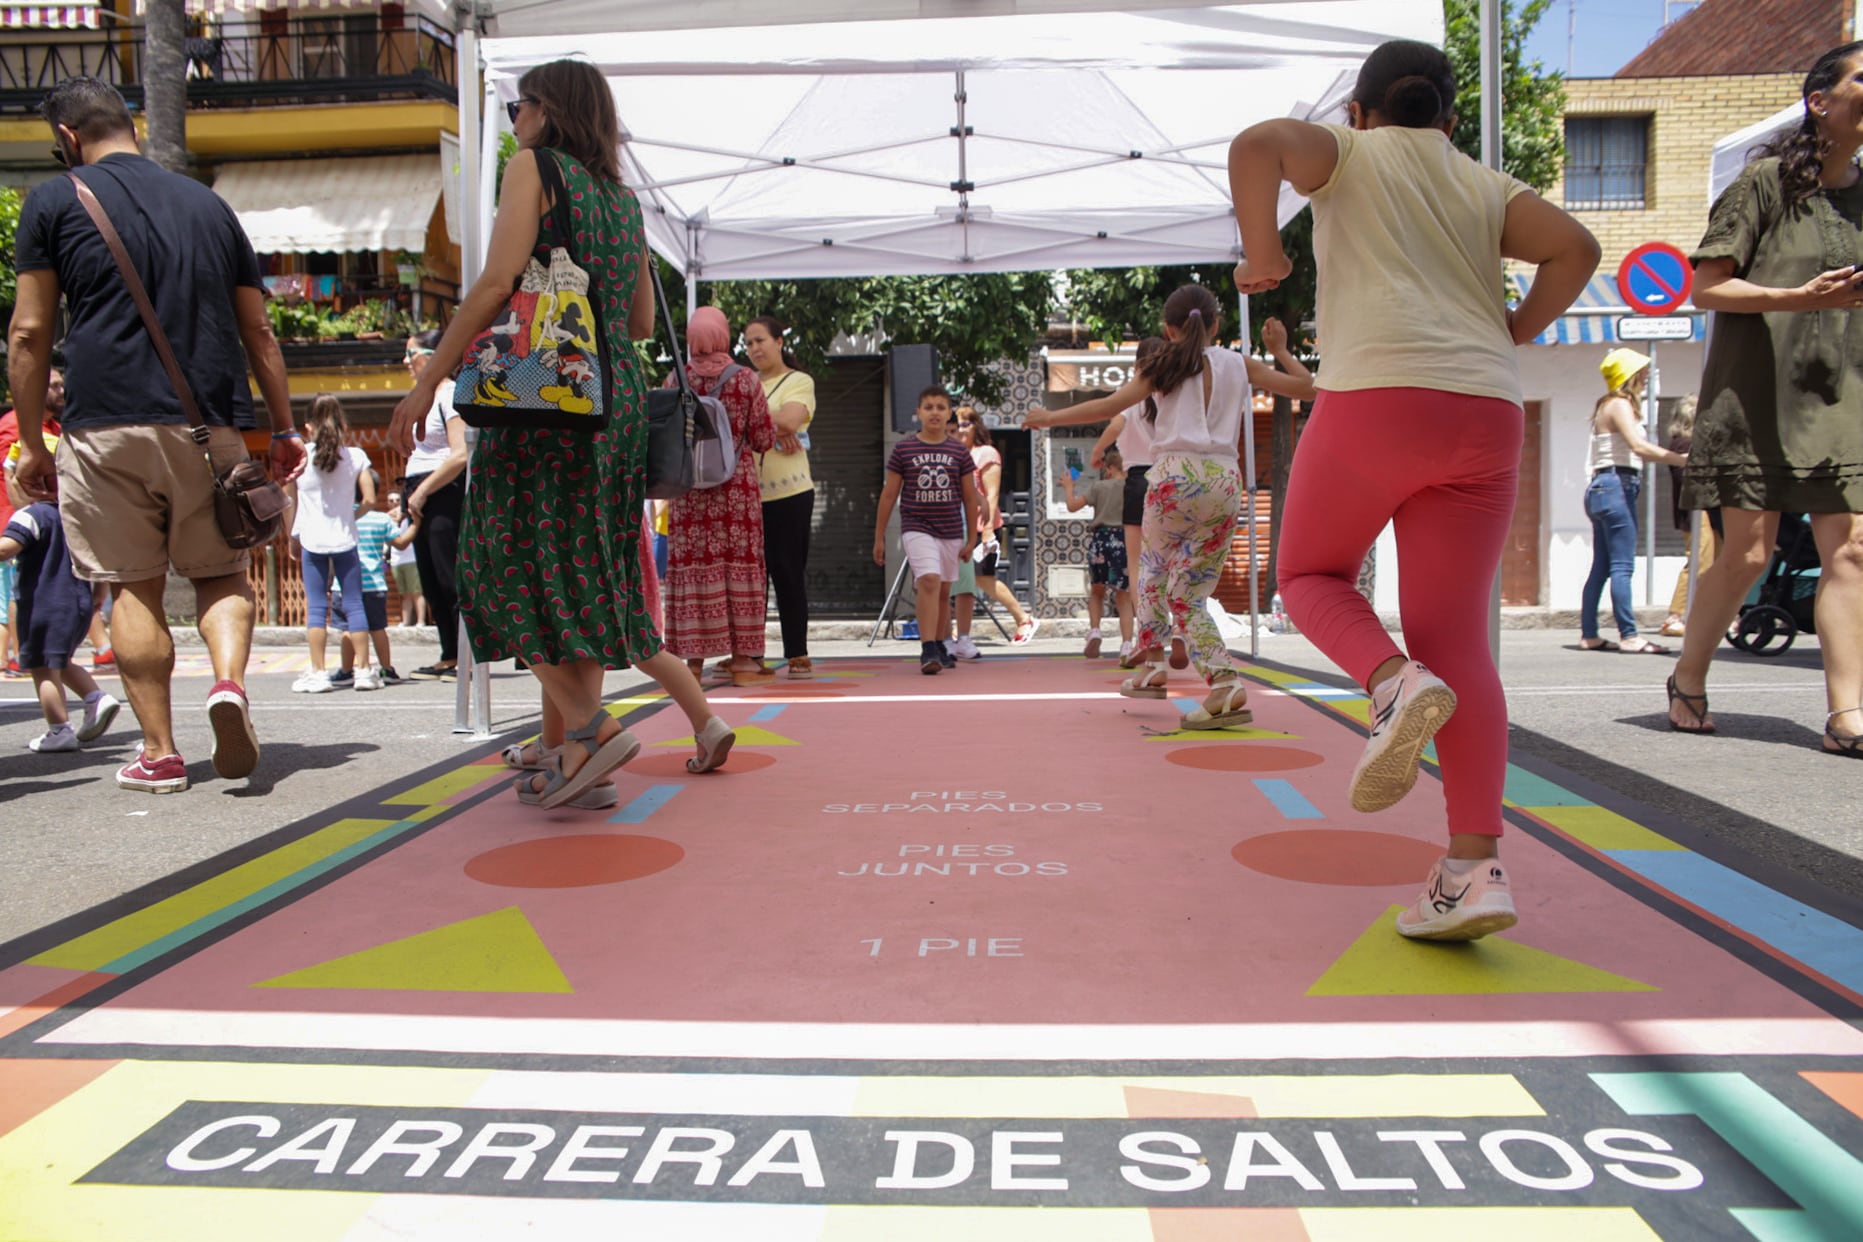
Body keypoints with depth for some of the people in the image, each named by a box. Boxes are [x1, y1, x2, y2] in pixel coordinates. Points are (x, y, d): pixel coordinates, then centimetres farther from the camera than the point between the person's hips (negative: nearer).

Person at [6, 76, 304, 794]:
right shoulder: (207, 203, 15)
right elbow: (258, 332, 14)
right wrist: (284, 429, 19)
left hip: (107, 426, -2)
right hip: (212, 427, 3)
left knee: (134, 586, 6)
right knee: (221, 571, 14)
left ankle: (159, 753, 6)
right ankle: (229, 682, -14)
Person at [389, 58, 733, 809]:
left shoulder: (533, 166, 1)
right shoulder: (623, 198, 20)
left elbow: (498, 279, -12)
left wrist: (430, 379, -11)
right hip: (620, 400, 8)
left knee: (512, 565, -3)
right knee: (590, 576, 12)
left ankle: (591, 727, -13)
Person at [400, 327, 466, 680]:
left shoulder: (451, 394, -9)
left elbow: (460, 455, -20)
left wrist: (422, 491, -16)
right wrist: (412, 496, 14)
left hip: (444, 493, -10)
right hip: (422, 498, 10)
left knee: (452, 580, -9)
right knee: (432, 583, 10)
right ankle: (449, 658, 15)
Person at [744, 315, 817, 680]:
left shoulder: (799, 381, 4)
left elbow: (789, 419, -14)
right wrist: (773, 427, -10)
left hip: (788, 491, -5)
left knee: (787, 573, -3)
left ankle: (797, 656, 3)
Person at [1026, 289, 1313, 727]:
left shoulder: (1163, 364, 8)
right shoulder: (1240, 364, 15)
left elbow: (1110, 405, -1)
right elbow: (1305, 386, 18)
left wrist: (1051, 417, 9)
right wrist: (1281, 349, 34)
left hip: (1176, 477, -3)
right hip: (1226, 482, 3)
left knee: (1153, 569, 21)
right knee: (1188, 595, 10)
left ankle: (1151, 664, 15)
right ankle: (1225, 682, -4)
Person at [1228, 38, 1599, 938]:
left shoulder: (1346, 154, 14)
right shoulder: (1486, 186, 24)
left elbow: (1258, 142, -6)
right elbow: (1577, 248, 8)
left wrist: (1261, 254, 2)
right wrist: (1513, 336, 19)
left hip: (1376, 398, -4)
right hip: (1485, 416, 4)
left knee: (1310, 574, 16)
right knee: (1454, 638, 1)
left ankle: (1395, 685, -15)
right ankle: (1475, 868, -8)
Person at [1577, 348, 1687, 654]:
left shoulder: (1608, 406, 21)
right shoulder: (1620, 405, -7)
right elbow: (1639, 446, -22)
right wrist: (1684, 459, -24)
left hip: (1602, 487, 10)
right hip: (1616, 487, -10)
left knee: (1601, 567, 8)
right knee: (1622, 566, -11)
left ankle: (1588, 635, 9)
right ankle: (1628, 636, -13)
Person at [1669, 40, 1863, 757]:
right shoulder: (1768, 181, -2)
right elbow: (1706, 289, -9)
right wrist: (1803, 299, -20)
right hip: (1756, 394, -5)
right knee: (1748, 552, -4)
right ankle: (1688, 679, 16)